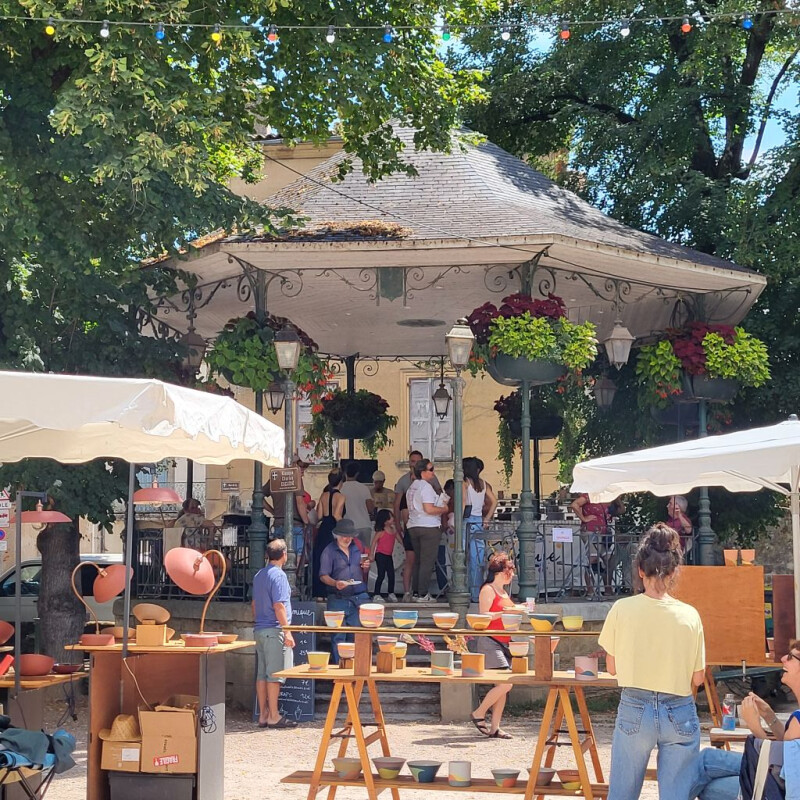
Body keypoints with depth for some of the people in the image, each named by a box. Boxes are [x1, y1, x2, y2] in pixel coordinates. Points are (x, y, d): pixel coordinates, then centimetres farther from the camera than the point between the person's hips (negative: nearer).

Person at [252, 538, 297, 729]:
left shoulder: (259, 575, 14)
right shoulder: (278, 575, -12)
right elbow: (279, 606, -17)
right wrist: (287, 631, -16)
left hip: (259, 629, 8)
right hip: (274, 630, -8)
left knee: (262, 674, 8)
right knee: (274, 674, -5)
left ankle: (263, 715, 11)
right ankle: (273, 716, -4)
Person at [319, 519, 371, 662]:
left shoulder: (357, 548, 15)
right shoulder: (329, 551, 2)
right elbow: (323, 576, -4)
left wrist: (366, 567, 1)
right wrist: (335, 583, -22)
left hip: (359, 598, 3)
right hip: (338, 600, -3)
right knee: (338, 636, -3)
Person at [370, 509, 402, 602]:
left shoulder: (394, 530, 6)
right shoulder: (380, 532, -12)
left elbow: (400, 540, 15)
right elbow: (374, 542, -11)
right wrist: (371, 554, -14)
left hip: (388, 556, 6)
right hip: (380, 555, -6)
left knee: (391, 574, 4)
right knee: (381, 575, -5)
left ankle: (391, 594, 14)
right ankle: (376, 594, 1)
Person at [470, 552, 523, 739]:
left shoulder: (503, 592, 20)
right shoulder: (488, 590, -7)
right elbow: (483, 616, -15)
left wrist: (517, 609, 16)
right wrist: (505, 612, -22)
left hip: (503, 643, 9)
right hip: (490, 642, -9)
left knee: (503, 686, 5)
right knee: (505, 683, -17)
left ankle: (495, 727, 7)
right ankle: (479, 714, -3)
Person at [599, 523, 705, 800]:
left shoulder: (622, 609, -9)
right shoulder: (690, 616, -8)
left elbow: (612, 667, 1)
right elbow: (697, 678, 0)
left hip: (635, 709, 0)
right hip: (680, 713, 0)